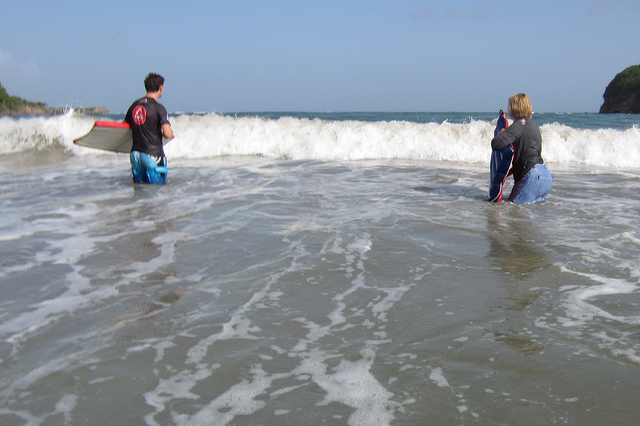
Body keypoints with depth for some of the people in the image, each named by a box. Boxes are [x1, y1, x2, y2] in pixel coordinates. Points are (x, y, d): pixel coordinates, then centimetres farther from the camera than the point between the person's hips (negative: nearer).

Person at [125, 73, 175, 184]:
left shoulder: (134, 105, 7)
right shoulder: (158, 107, -13)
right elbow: (168, 134, -19)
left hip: (135, 153, 6)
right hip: (153, 154, -6)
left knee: (138, 183, 18)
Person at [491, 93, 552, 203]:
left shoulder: (520, 124, -10)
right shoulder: (533, 125, 18)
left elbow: (496, 143, -22)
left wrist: (501, 133, 0)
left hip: (534, 175, -9)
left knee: (514, 203, -6)